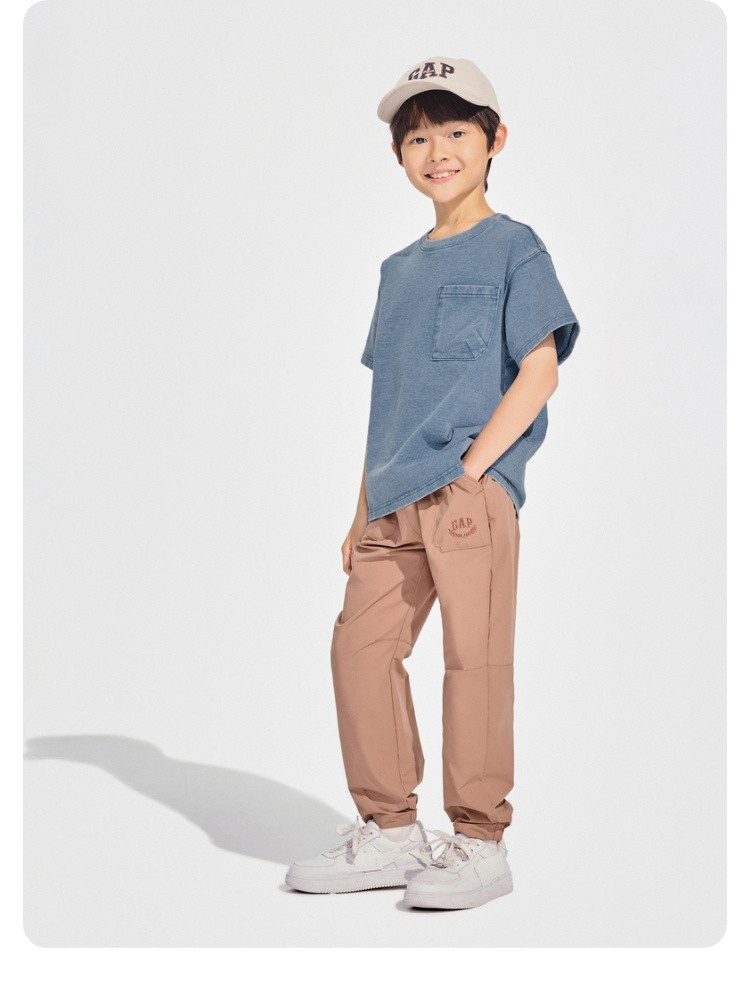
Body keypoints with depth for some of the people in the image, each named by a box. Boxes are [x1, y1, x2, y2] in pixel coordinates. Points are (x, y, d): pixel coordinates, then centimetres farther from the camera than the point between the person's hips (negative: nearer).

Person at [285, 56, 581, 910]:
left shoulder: (513, 249, 2)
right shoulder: (400, 269, 21)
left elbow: (538, 368, -7)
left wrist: (474, 463, -16)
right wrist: (366, 508, 16)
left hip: (472, 493, -7)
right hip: (395, 503, 7)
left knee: (474, 656, -6)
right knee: (360, 645, 3)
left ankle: (479, 843, 5)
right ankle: (389, 832, 14)